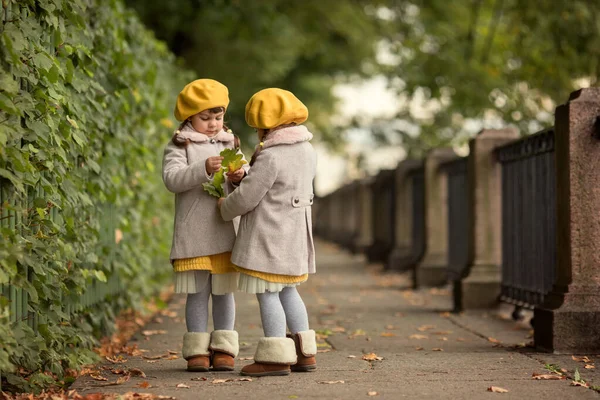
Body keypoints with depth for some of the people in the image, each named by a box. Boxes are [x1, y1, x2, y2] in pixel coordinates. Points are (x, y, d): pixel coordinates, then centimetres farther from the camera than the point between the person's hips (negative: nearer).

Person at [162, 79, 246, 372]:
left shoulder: (230, 144, 14)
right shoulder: (179, 146, 1)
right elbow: (172, 179, -15)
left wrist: (240, 178, -11)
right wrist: (203, 169, -28)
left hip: (226, 232, 3)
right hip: (193, 234, -3)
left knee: (224, 291, 7)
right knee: (197, 293, 3)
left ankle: (224, 348, 14)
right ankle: (197, 350, 10)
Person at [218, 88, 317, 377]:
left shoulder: (270, 157, -19)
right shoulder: (307, 152, 8)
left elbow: (246, 197, -17)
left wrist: (225, 207, 3)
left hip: (268, 236, -9)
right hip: (295, 234, 9)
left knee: (267, 293, -3)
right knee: (287, 291, 17)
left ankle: (276, 358, -4)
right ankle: (304, 352, 19)